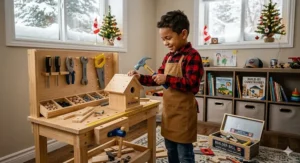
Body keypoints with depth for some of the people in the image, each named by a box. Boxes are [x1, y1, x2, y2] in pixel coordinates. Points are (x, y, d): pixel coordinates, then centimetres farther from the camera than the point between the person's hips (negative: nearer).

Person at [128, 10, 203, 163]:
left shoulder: (192, 56, -17)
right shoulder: (168, 57, 9)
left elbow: (192, 85, -24)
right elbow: (158, 80, 15)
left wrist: (167, 79, -27)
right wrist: (140, 77, 2)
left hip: (183, 113, -8)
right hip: (168, 111, 8)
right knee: (171, 151, 24)